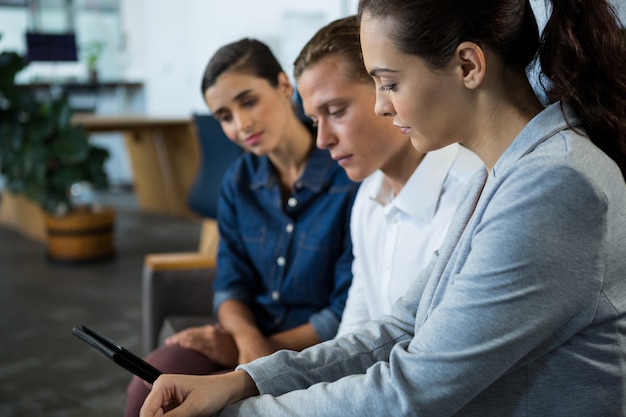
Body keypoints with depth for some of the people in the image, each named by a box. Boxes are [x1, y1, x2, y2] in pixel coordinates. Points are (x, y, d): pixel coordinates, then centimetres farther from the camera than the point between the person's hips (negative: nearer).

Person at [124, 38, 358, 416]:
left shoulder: (349, 180, -15)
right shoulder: (239, 182, 5)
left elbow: (347, 313, -13)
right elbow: (231, 285, 6)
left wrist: (260, 350, -13)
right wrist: (248, 338, -17)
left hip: (314, 346, -5)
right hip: (252, 329, 5)